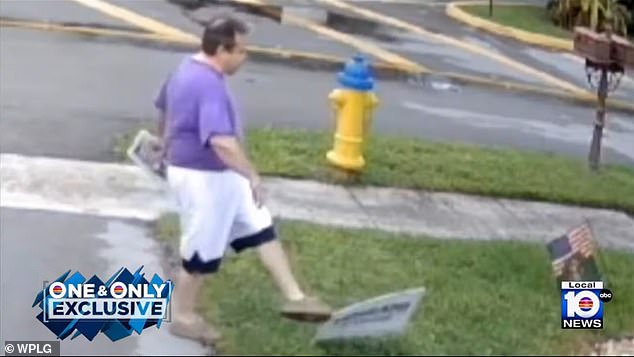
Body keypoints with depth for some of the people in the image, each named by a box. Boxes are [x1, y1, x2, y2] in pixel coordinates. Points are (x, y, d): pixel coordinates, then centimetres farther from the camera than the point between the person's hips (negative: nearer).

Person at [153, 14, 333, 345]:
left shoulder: (187, 69, 5)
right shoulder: (208, 86, -28)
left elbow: (163, 108, 22)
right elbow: (222, 141, -40)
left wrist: (167, 146, 37)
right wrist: (253, 176, -36)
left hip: (218, 174, 10)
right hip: (203, 178, -10)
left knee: (261, 229, 12)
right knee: (202, 250, 7)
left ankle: (294, 297, 16)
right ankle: (182, 316, 26)